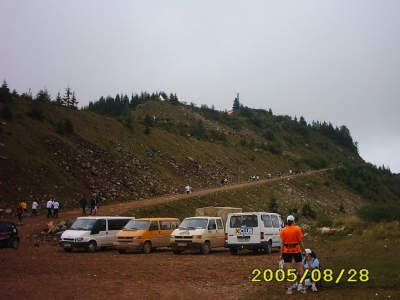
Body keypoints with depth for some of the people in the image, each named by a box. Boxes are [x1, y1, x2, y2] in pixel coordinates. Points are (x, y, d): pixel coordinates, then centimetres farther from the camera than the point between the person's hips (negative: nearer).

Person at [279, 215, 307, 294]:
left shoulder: (283, 230, -2)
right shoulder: (297, 229, -5)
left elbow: (282, 243, -3)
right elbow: (300, 241, -5)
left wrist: (281, 254, 2)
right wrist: (304, 251, 4)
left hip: (287, 251, 1)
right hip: (296, 251, 0)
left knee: (288, 271, 2)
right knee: (300, 270, 7)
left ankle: (289, 289, 0)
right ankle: (303, 288, 11)